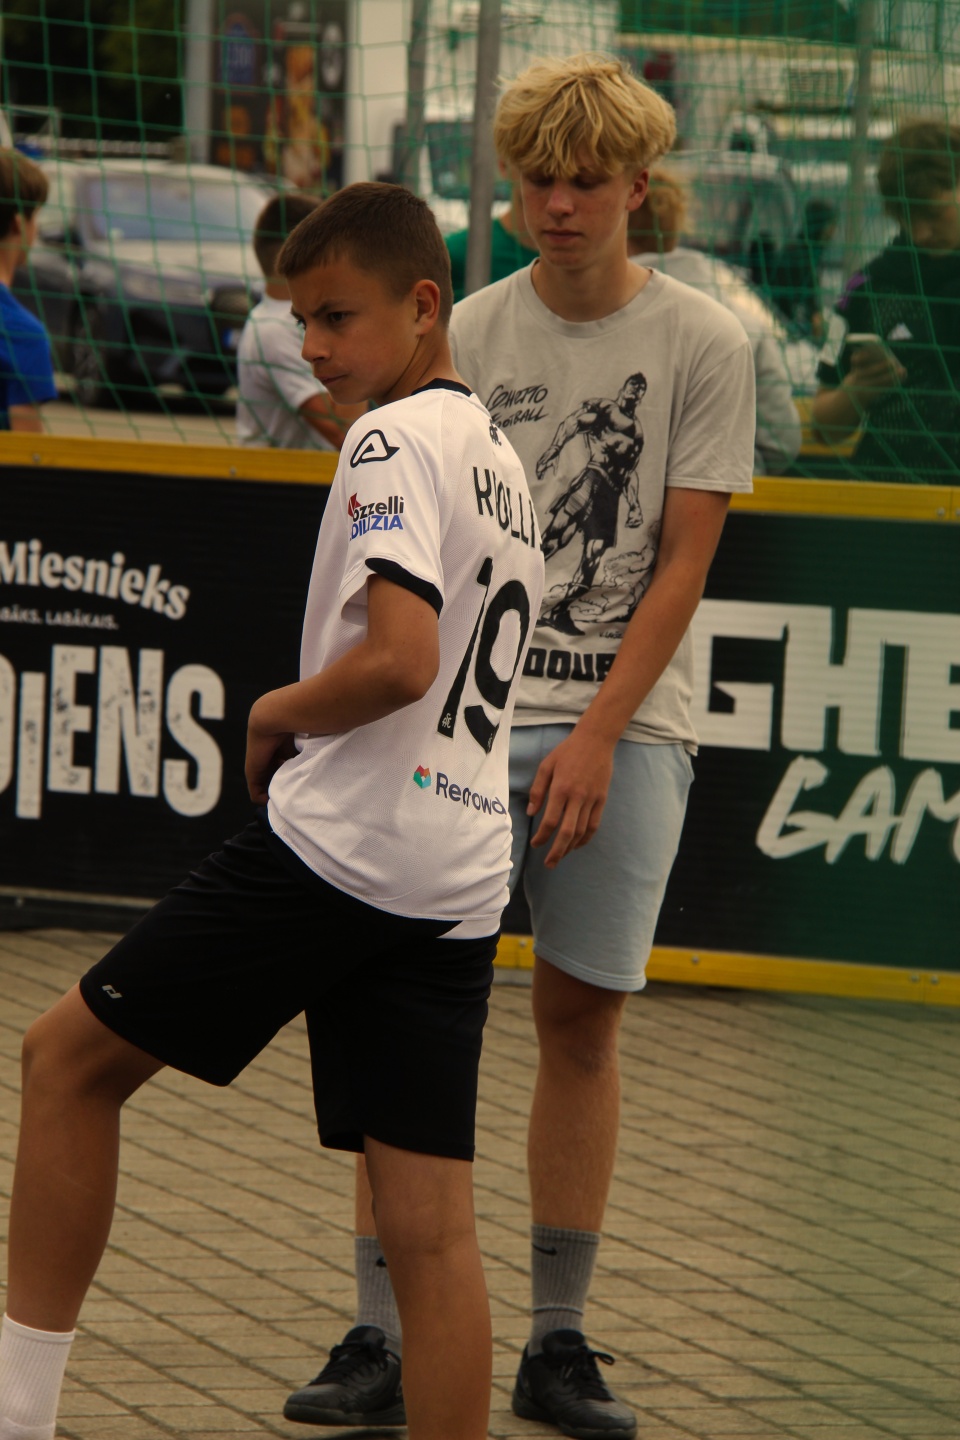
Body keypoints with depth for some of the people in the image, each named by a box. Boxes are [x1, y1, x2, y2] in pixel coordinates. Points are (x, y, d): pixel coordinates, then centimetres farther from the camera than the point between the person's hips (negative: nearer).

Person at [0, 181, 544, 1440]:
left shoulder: (396, 442, -10)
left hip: (336, 848, -8)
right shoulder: (500, 457, 19)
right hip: (460, 883, 8)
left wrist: (279, 713, -7)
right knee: (429, 1225, 3)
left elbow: (398, 659, -23)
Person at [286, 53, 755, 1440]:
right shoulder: (470, 335, 6)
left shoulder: (701, 344, 0)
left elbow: (682, 565, -2)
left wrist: (594, 736, -9)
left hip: (622, 725, -1)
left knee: (582, 1014, 1)